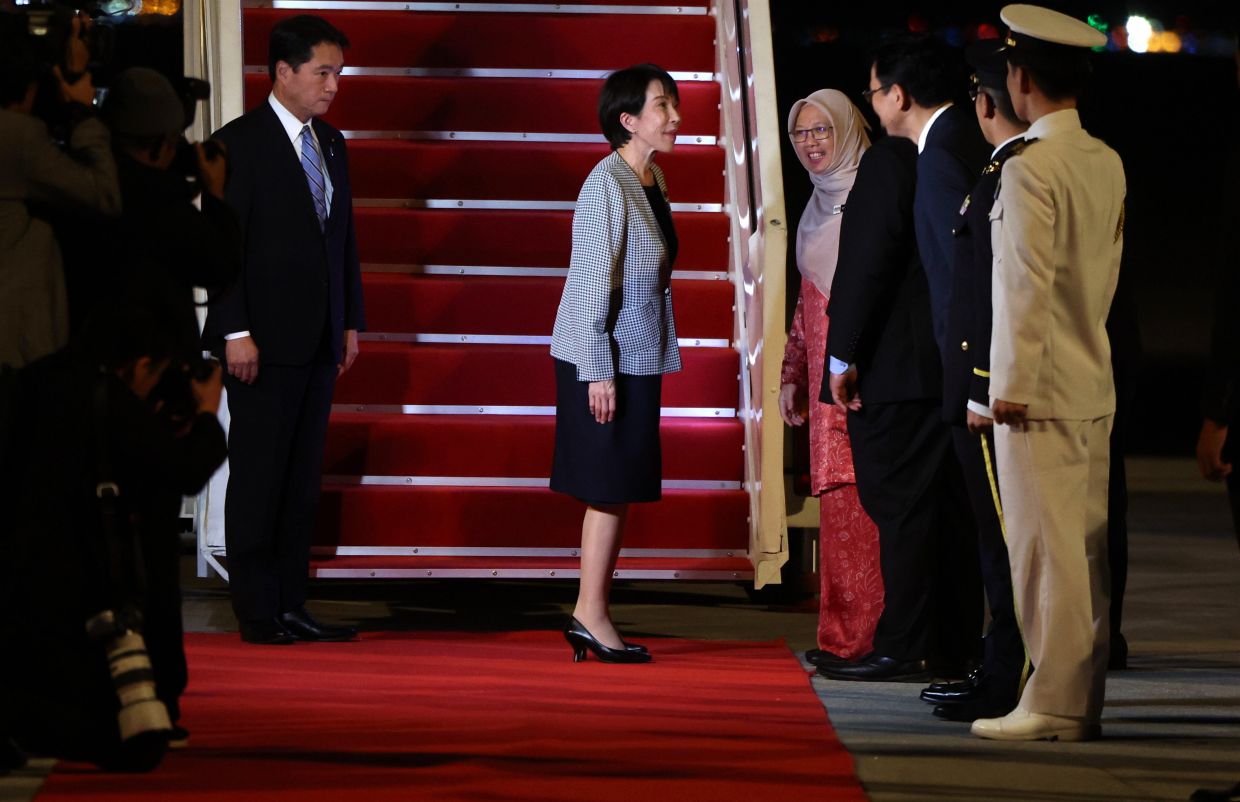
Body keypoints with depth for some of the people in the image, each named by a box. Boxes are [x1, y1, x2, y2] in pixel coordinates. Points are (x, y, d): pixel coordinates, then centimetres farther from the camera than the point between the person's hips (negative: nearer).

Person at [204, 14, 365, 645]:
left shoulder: (330, 145, 14)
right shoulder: (239, 143, -8)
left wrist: (351, 322, 13)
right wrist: (236, 332, -17)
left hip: (318, 339, 7)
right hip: (264, 339, -7)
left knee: (303, 479, 7)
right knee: (258, 477, -3)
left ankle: (291, 606, 11)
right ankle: (257, 611, 1)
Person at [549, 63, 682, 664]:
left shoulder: (652, 180, 10)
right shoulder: (607, 184, -16)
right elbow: (590, 281, -18)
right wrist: (598, 371, -19)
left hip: (636, 359, 9)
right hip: (604, 360, -9)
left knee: (619, 489, 9)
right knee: (611, 486, -5)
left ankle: (591, 616, 13)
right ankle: (592, 615, 0)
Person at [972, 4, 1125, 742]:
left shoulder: (1030, 168, -14)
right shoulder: (1107, 163, 9)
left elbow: (1028, 284, -17)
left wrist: (1015, 385, -14)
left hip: (1040, 387, -8)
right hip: (1096, 386, 8)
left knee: (1045, 549, -5)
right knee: (1086, 549, 9)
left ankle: (1052, 704, -4)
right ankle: (1085, 702, 13)